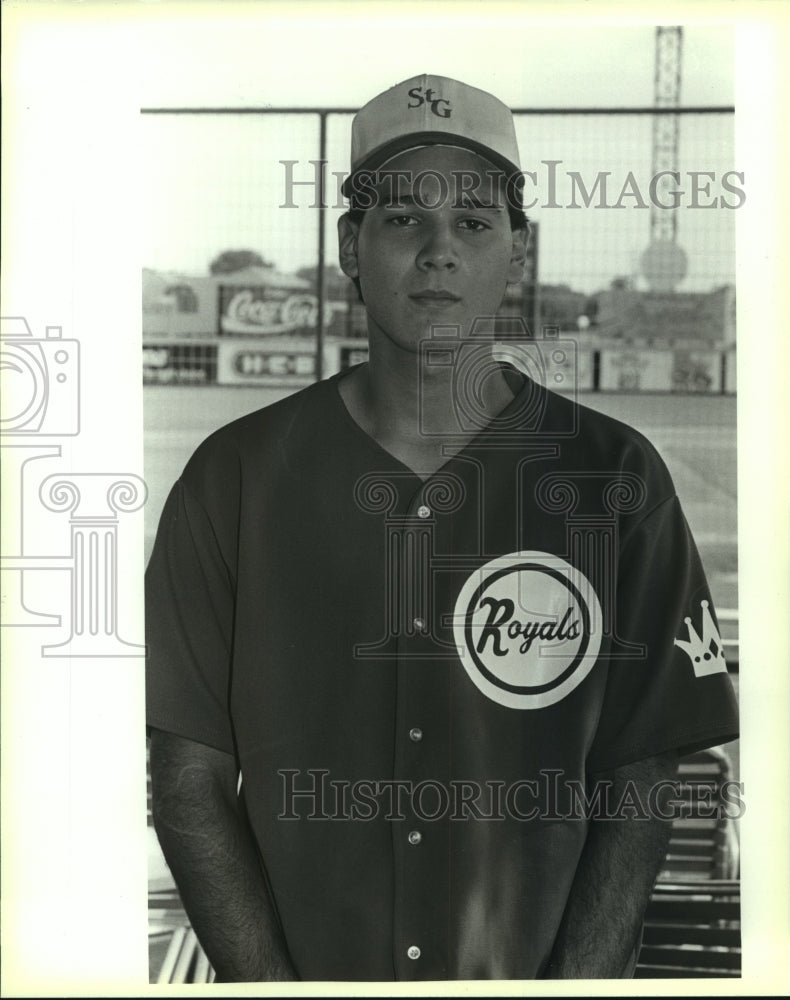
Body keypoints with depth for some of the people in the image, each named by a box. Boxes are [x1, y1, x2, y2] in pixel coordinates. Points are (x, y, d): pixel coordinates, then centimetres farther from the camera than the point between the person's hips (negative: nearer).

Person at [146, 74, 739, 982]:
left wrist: (574, 983, -14)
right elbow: (191, 779, -5)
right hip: (294, 966, 0)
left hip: (550, 969, 0)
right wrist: (270, 981, -13)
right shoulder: (238, 473, -6)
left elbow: (638, 788, -4)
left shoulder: (616, 477, -6)